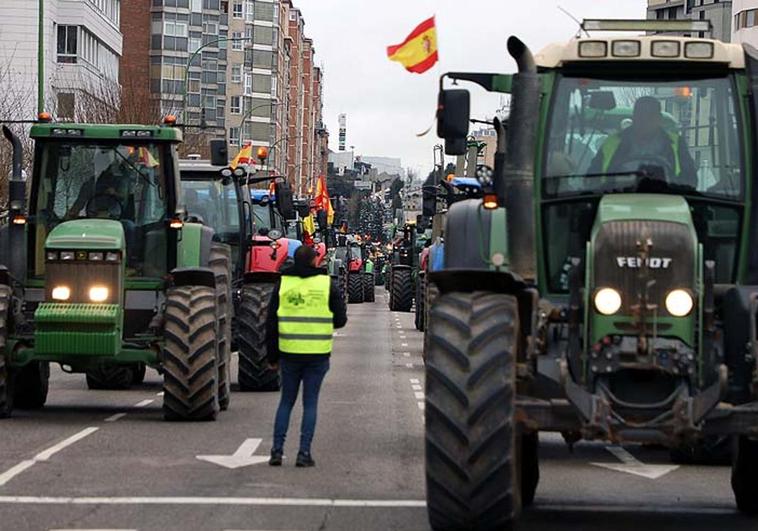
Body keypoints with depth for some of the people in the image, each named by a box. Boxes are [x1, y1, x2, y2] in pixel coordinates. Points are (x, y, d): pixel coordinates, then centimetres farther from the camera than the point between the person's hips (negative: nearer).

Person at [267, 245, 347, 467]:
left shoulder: (283, 284, 1)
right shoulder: (327, 284, -3)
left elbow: (272, 323, 3)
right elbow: (340, 319, 0)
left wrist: (273, 356, 10)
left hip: (289, 352, 1)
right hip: (318, 354, -1)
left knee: (286, 401, 13)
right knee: (310, 403, 7)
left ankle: (277, 450, 8)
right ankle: (304, 453, 2)